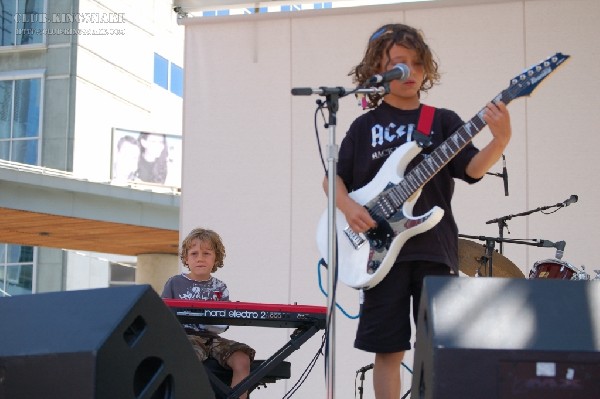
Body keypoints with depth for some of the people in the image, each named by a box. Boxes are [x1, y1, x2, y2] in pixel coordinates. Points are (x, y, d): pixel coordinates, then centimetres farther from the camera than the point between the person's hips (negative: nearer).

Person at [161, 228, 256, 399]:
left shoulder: (220, 288, 14)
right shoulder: (175, 283, 9)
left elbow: (222, 324, 7)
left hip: (212, 338, 3)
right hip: (185, 336, -3)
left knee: (242, 360, -24)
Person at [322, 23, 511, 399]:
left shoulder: (443, 121, 8)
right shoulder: (365, 126, 10)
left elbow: (472, 168, -5)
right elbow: (334, 177, 10)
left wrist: (500, 141, -24)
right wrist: (348, 206, -10)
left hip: (435, 247, 0)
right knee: (388, 349, 2)